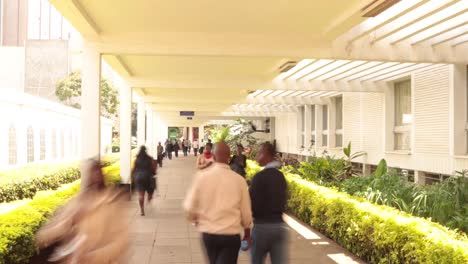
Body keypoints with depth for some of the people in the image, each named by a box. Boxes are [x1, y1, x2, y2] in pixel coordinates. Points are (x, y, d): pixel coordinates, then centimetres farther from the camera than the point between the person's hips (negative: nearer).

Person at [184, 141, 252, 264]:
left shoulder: (202, 176, -10)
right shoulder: (239, 180, -9)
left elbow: (190, 206, -6)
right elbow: (246, 211, -1)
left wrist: (195, 220, 17)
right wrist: (247, 231, 17)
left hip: (208, 233, 2)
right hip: (231, 234, -2)